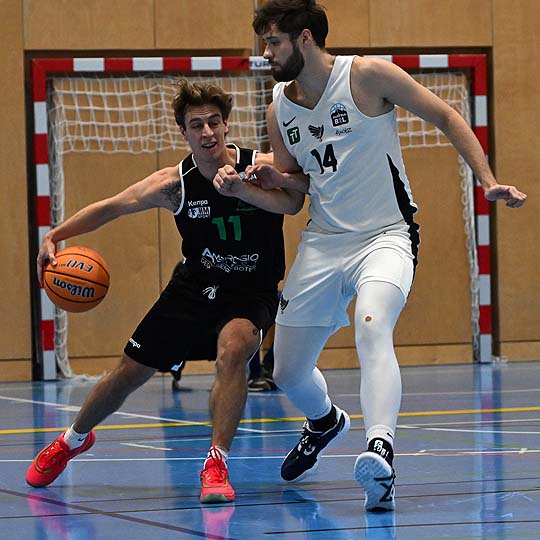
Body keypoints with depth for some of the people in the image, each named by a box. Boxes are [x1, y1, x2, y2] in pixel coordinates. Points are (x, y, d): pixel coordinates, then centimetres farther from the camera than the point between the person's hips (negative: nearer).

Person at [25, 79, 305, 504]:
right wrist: (53, 238, -10)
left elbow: (295, 202, -36)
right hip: (194, 284, 3)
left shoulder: (262, 168, -18)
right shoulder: (173, 185, -11)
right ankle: (73, 441, 38)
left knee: (233, 349, -35)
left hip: (251, 292, -3)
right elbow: (108, 208, -1)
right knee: (128, 373, 9)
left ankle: (217, 465, -27)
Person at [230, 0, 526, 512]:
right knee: (287, 372, 10)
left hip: (386, 236, -6)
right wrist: (270, 179, -6)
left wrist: (488, 181, -12)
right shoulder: (279, 108, 5)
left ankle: (380, 451, -47)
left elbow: (446, 117, -5)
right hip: (322, 241, 6)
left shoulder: (368, 75, -11)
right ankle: (325, 422, 44)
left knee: (371, 327, -36)